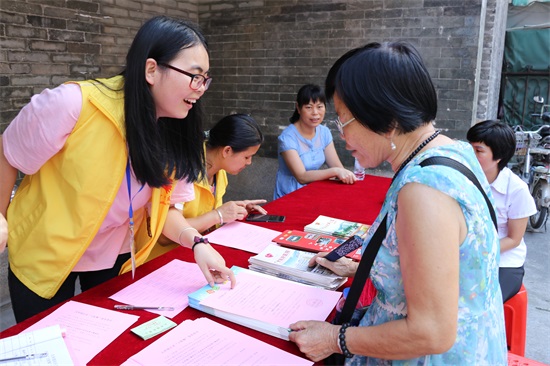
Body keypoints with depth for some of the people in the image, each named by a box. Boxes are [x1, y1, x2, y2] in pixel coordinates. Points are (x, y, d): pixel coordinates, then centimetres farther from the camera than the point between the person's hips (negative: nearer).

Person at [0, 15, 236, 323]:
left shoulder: (176, 131, -14)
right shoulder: (73, 104, -30)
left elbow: (162, 206, -9)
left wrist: (197, 241, -25)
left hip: (116, 257, 4)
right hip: (45, 256, -3)